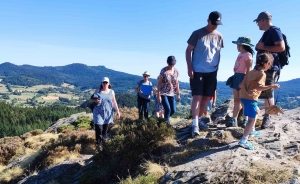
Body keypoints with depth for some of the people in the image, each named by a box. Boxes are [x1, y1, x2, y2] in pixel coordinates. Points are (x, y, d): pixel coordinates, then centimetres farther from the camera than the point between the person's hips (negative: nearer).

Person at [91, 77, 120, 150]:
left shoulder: (111, 92, 5)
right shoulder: (98, 91, 1)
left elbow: (114, 102, 9)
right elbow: (91, 99, 6)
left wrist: (117, 110, 4)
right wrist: (95, 100, -17)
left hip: (108, 112, 2)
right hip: (99, 112, -2)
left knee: (105, 128, 10)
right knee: (98, 128, -9)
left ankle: (104, 141, 28)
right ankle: (99, 144, -2)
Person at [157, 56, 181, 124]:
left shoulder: (176, 71, 2)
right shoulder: (163, 70, -12)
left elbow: (177, 83, 7)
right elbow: (159, 83, -11)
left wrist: (178, 95, 5)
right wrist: (158, 95, -15)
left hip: (171, 93, 5)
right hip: (163, 93, -5)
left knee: (173, 110, 2)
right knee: (168, 109, -15)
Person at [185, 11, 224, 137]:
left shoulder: (219, 36, 8)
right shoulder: (197, 34, -6)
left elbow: (218, 53, 17)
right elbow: (188, 50, -5)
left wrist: (217, 68, 13)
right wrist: (189, 68, -12)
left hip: (212, 72, 5)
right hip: (197, 71, -5)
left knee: (206, 97, 9)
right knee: (197, 96, -10)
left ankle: (198, 119, 24)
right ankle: (195, 124, -11)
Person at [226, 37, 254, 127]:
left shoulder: (247, 55, -12)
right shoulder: (240, 54, 16)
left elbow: (249, 68, -17)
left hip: (242, 77, -9)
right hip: (237, 76, 9)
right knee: (236, 99, 8)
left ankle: (246, 120, 10)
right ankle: (234, 119, 12)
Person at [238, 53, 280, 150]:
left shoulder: (251, 71, 16)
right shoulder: (262, 74, -8)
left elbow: (242, 83, 17)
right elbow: (258, 87, -22)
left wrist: (240, 86, 38)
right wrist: (271, 86, -18)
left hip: (243, 95, 10)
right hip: (251, 97, -10)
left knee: (256, 111, 31)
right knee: (252, 119, -8)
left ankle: (252, 131, 44)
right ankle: (243, 140, -14)